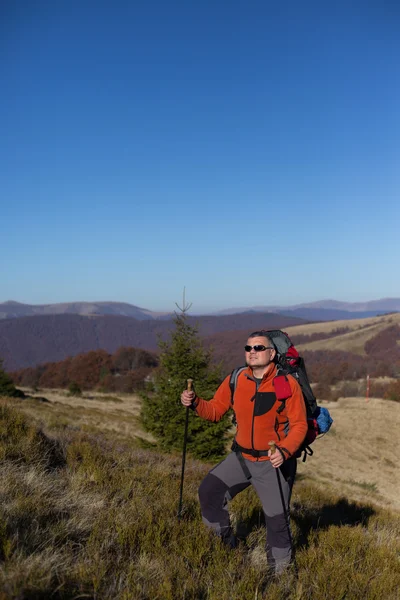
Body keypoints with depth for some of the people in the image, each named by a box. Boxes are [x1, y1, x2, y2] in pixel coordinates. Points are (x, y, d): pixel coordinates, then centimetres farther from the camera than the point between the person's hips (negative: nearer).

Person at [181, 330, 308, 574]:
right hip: (241, 457, 4)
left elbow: (299, 425, -14)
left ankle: (280, 568, 29)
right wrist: (195, 402, -16)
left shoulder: (288, 384, -16)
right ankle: (225, 542, 20)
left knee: (277, 518, 2)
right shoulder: (235, 380, -4)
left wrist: (284, 451, -30)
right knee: (209, 491, -3)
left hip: (274, 462, -4)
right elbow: (215, 410, 4)